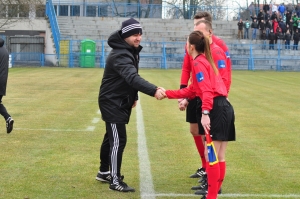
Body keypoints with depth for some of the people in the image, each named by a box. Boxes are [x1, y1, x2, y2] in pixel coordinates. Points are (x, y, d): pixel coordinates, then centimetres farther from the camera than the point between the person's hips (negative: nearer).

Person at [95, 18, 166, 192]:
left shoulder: (132, 51, 5)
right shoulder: (120, 55, -27)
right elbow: (133, 77, -43)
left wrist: (134, 97, 17)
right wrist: (154, 90, -55)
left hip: (121, 102, 10)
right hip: (112, 102, -10)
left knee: (111, 137, 19)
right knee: (118, 140, -10)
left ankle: (104, 172, 32)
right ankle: (115, 181, -4)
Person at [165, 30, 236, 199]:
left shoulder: (199, 63, -7)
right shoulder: (205, 61, 23)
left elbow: (206, 90, -20)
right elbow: (192, 90, 24)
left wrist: (205, 113, -29)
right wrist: (167, 93, 25)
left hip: (217, 109, -10)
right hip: (225, 108, 10)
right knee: (219, 157, 12)